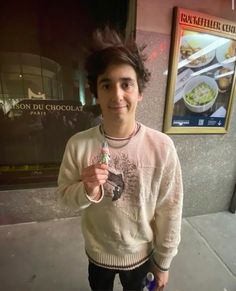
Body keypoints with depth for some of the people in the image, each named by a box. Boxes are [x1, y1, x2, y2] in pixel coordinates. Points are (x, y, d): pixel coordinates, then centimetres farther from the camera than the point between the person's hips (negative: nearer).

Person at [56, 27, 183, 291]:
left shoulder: (162, 147, -26)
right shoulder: (78, 144, -23)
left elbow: (169, 210, -15)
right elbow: (64, 194, -10)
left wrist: (163, 261, -3)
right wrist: (87, 191, -32)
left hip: (140, 253, 0)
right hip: (97, 252, 2)